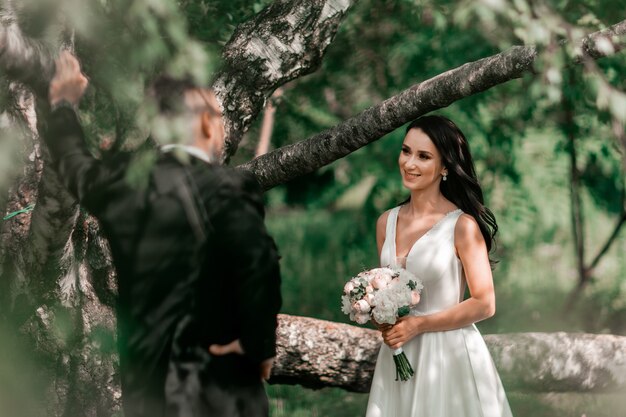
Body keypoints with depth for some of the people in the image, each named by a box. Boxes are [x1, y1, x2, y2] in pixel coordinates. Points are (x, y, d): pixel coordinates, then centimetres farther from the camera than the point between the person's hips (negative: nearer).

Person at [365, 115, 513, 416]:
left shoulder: (462, 225, -11)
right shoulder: (386, 223, 6)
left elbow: (484, 304, -11)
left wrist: (417, 325, -14)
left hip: (450, 356, -5)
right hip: (397, 358, 5)